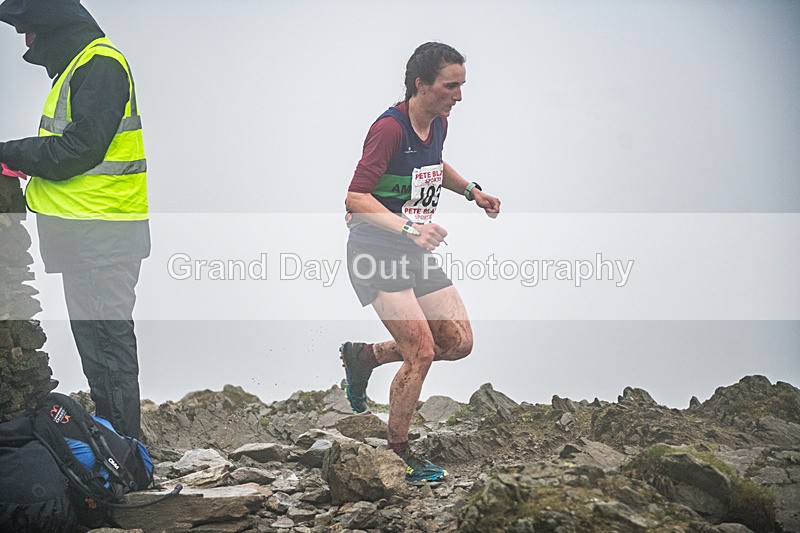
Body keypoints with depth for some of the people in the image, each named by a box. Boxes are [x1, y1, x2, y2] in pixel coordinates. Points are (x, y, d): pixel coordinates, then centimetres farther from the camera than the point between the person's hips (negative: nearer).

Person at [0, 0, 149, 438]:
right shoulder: (78, 64, 20)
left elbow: (79, 148, -20)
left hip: (101, 233, -10)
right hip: (86, 230, 10)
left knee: (105, 342, -7)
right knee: (93, 339, 15)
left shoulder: (100, 64, -12)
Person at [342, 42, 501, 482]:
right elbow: (356, 198, -26)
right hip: (376, 253, -8)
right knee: (422, 351, -14)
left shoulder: (438, 123, 5)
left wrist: (470, 190, 14)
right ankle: (396, 452, 4)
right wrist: (408, 228, -37)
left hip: (416, 254, 8)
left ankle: (365, 356, 21)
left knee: (458, 342, 3)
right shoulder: (390, 127, -20)